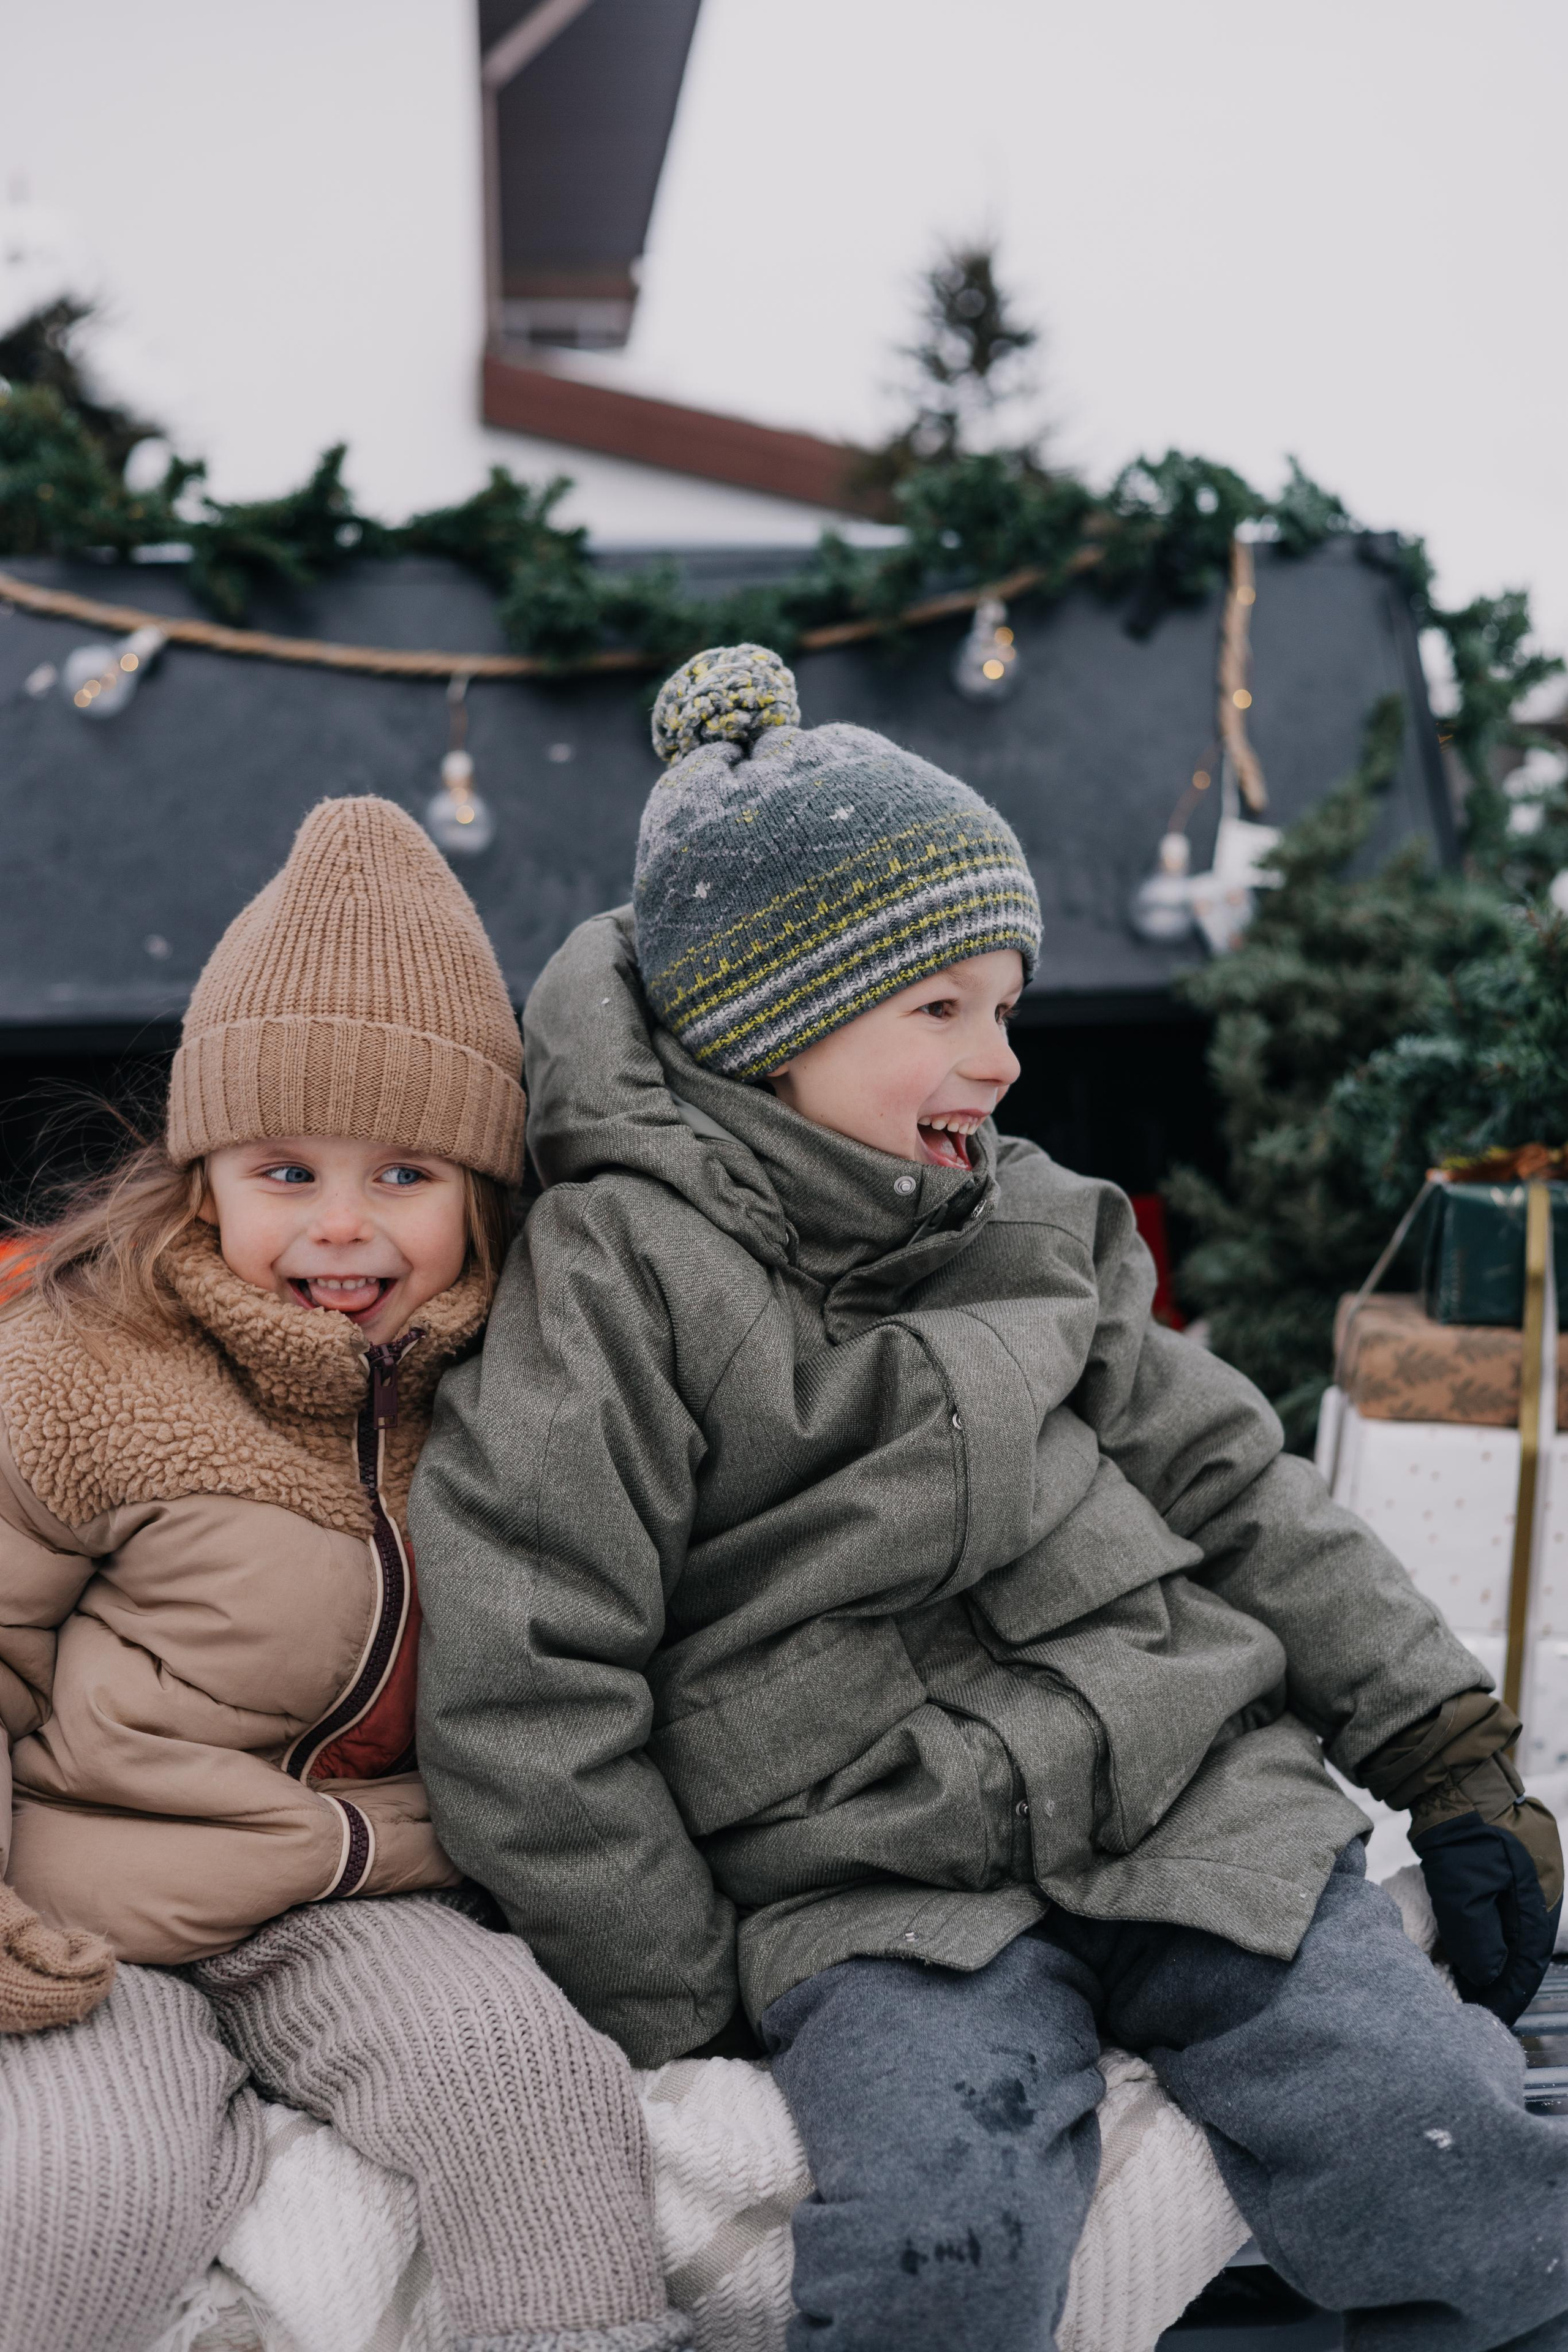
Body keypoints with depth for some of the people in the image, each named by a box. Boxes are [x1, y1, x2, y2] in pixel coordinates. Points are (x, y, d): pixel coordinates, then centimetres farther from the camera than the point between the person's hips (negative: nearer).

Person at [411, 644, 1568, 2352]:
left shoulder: (1028, 1230, 13)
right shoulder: (614, 1274, -7)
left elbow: (1237, 1490, 16)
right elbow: (522, 1698, -10)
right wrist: (680, 2014, -6)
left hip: (1199, 1806, 5)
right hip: (881, 1901, -4)